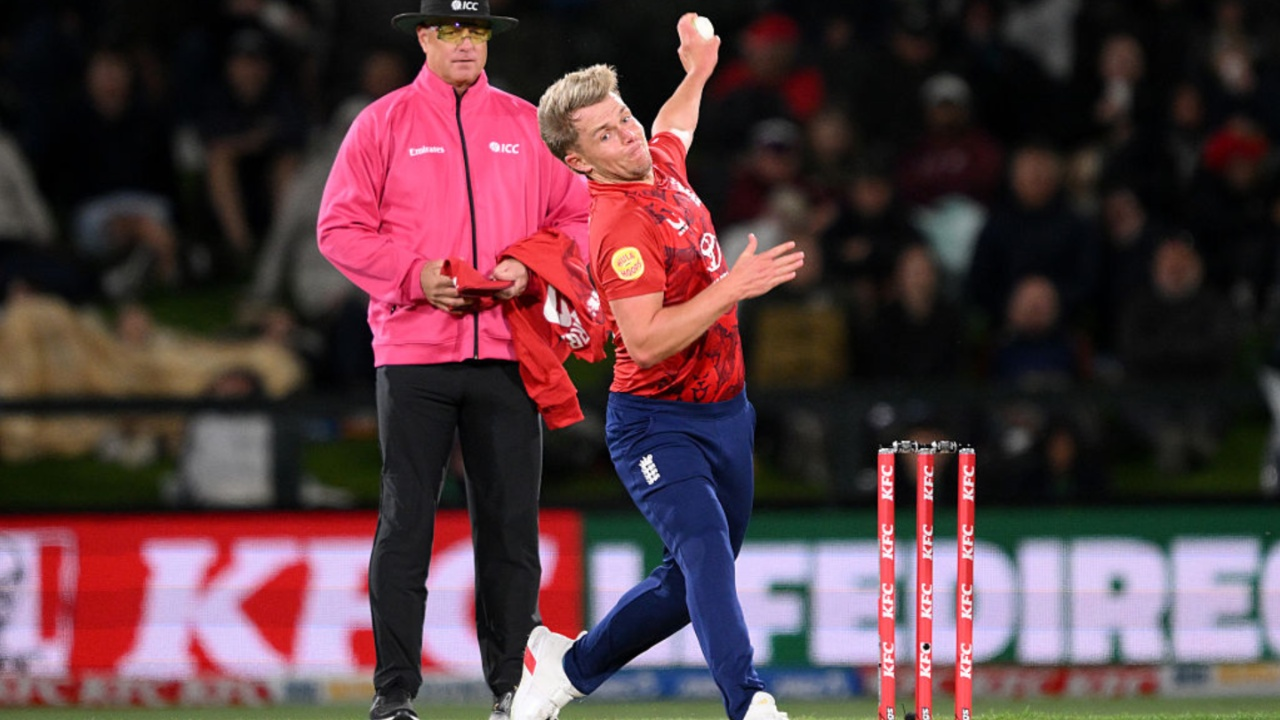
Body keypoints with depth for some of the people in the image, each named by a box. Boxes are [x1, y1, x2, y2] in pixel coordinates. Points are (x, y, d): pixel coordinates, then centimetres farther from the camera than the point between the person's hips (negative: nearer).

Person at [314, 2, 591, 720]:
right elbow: (341, 228, 0)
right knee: (406, 522, -3)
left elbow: (577, 217, 12)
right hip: (414, 353, -2)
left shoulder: (528, 124, 12)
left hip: (505, 353, 2)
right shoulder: (383, 122, 5)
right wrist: (416, 274, -12)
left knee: (511, 521, 2)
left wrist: (529, 267, -7)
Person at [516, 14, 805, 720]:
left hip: (723, 413, 9)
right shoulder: (620, 227, -22)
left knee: (693, 580, 15)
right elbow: (646, 342, -30)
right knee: (705, 550, -28)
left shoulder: (662, 165, 5)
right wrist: (732, 286, -31)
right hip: (657, 424, -9)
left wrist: (698, 72, 31)